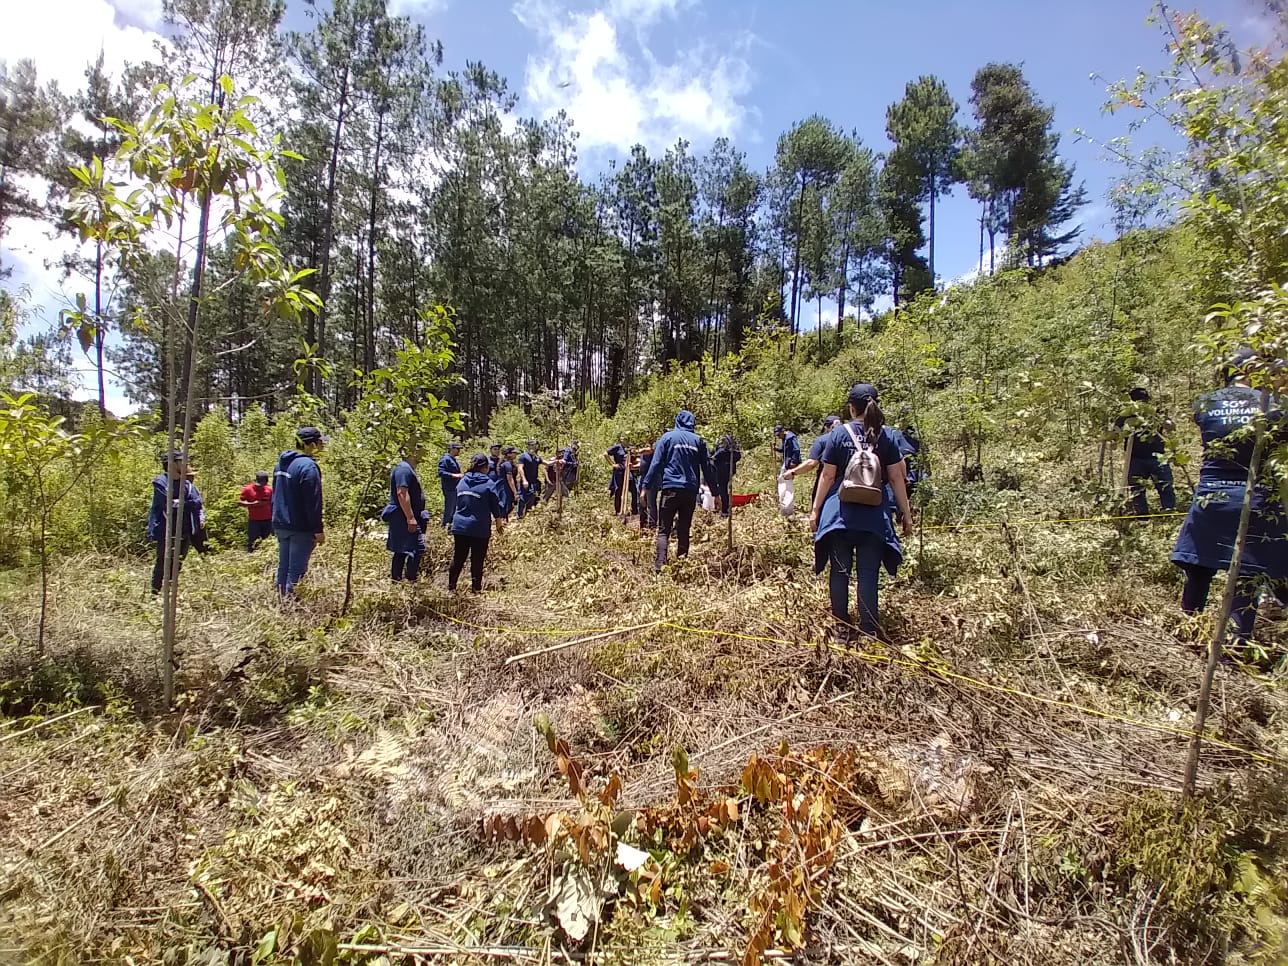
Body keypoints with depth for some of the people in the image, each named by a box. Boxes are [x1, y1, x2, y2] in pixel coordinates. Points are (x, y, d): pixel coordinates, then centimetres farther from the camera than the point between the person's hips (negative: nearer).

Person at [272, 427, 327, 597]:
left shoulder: (282, 463, 13)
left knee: (283, 567, 15)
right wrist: (318, 530, -16)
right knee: (297, 570, -5)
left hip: (281, 525, 9)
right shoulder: (308, 466, -17)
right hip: (300, 528, -9)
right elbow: (313, 502, -19)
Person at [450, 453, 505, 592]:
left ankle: (451, 586, 18)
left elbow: (457, 503, 16)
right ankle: (476, 588, 10)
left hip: (460, 526, 4)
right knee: (477, 559, 5)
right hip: (480, 528, -4)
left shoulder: (462, 482, 6)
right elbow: (496, 507, -3)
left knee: (458, 558, 13)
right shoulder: (489, 484, -9)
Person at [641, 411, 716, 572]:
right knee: (684, 530, 11)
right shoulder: (698, 440, 10)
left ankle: (660, 564, -18)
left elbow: (656, 464, -3)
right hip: (691, 491, 3)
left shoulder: (668, 437, 4)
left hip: (670, 488, -2)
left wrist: (646, 487, -1)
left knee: (664, 530, -2)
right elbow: (708, 467, 10)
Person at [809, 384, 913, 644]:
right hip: (872, 515, 1)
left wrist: (816, 509, 5)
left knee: (840, 571, 8)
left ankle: (841, 629, 14)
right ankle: (869, 632, 8)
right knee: (868, 574, 5)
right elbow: (896, 478, 1)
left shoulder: (839, 433, -2)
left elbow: (827, 476, -2)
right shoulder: (885, 435, 0)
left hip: (840, 513, 0)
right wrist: (906, 513, 8)